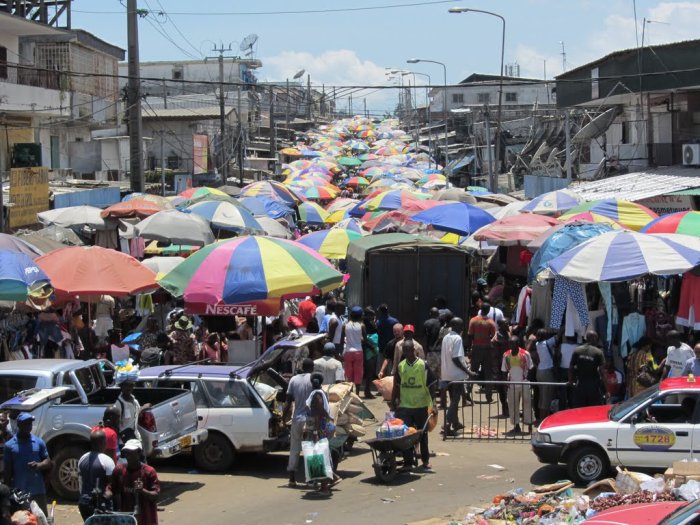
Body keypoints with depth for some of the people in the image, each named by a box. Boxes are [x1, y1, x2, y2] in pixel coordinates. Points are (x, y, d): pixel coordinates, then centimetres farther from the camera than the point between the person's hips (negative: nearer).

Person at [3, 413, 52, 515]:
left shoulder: (39, 442, 4)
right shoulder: (9, 445, 0)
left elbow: (48, 462, 6)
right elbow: (7, 469, 2)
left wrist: (39, 465, -16)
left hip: (38, 491, 1)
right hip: (18, 492, -1)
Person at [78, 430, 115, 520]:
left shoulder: (82, 459, 7)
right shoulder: (106, 460, -16)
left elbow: (79, 480, 14)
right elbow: (112, 483, -17)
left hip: (83, 502, 7)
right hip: (100, 503, -7)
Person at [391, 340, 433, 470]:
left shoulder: (423, 365, -4)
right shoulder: (400, 366, 4)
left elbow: (429, 385, -2)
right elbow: (396, 386, 10)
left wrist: (432, 404, -4)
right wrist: (393, 403, 8)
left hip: (421, 406, -2)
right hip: (404, 406, 2)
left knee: (422, 434, 9)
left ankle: (425, 460, 21)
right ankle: (408, 460, 7)